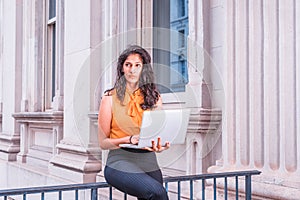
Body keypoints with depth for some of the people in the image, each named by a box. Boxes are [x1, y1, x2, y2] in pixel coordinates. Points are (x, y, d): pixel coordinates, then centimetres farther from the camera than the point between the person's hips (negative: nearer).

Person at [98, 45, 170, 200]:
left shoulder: (154, 97, 11)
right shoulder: (110, 98, 1)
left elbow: (160, 132, 12)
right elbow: (103, 142, 1)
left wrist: (160, 145, -12)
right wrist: (130, 139, -16)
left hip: (149, 163, 4)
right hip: (120, 163, -4)